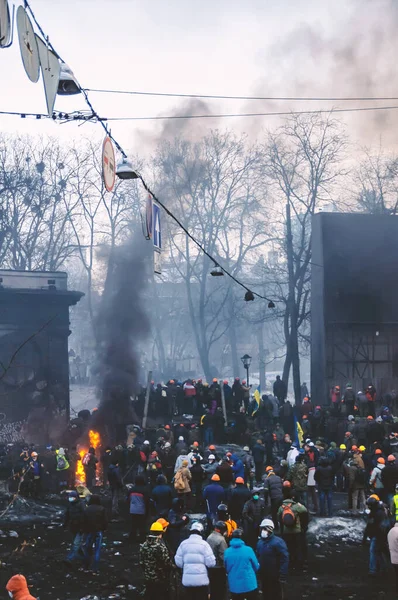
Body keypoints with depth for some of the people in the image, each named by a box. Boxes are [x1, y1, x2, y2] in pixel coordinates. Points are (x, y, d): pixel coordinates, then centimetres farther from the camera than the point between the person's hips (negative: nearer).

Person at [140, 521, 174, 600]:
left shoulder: (143, 545, 0)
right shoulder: (160, 546, -22)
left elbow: (141, 562, 6)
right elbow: (167, 562, -20)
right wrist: (172, 566, 1)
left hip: (148, 578, 6)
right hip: (161, 579, -6)